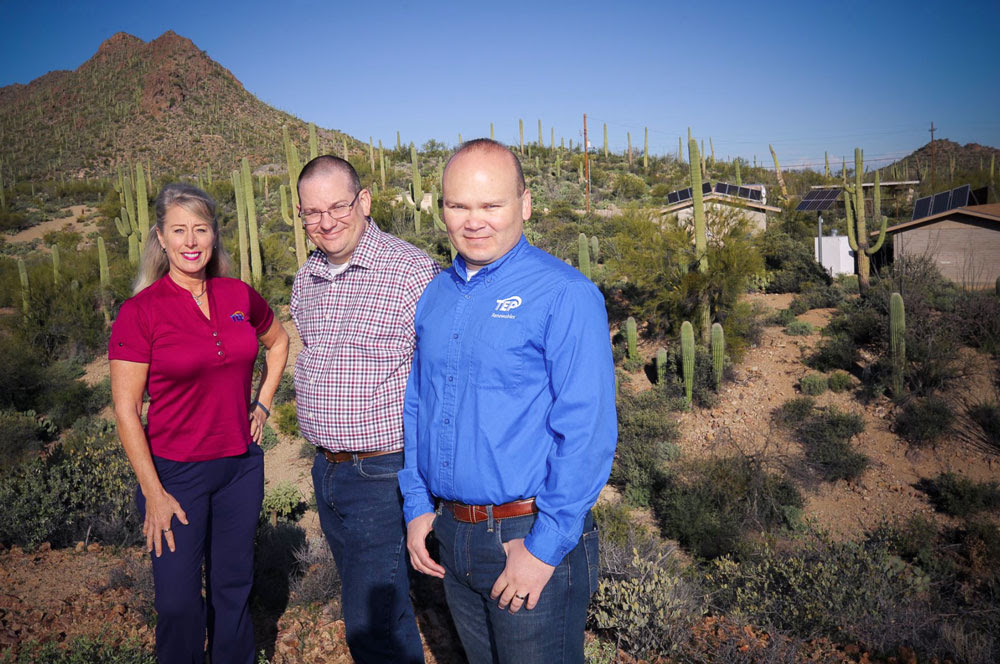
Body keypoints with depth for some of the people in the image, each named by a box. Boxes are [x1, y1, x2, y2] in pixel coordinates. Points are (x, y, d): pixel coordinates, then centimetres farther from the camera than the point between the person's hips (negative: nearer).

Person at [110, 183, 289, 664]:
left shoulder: (239, 296, -1)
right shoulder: (141, 311, -12)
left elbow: (278, 341, 20)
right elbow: (125, 410, -11)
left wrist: (262, 405, 10)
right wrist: (153, 493, -12)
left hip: (241, 466, 4)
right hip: (176, 473, -3)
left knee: (233, 587, 17)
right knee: (179, 601, 6)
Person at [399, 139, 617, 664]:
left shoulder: (565, 295, -15)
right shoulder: (434, 295, 6)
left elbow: (588, 433, -18)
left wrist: (545, 547, -18)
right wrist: (417, 506, 8)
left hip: (533, 539, -6)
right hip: (450, 538, 6)